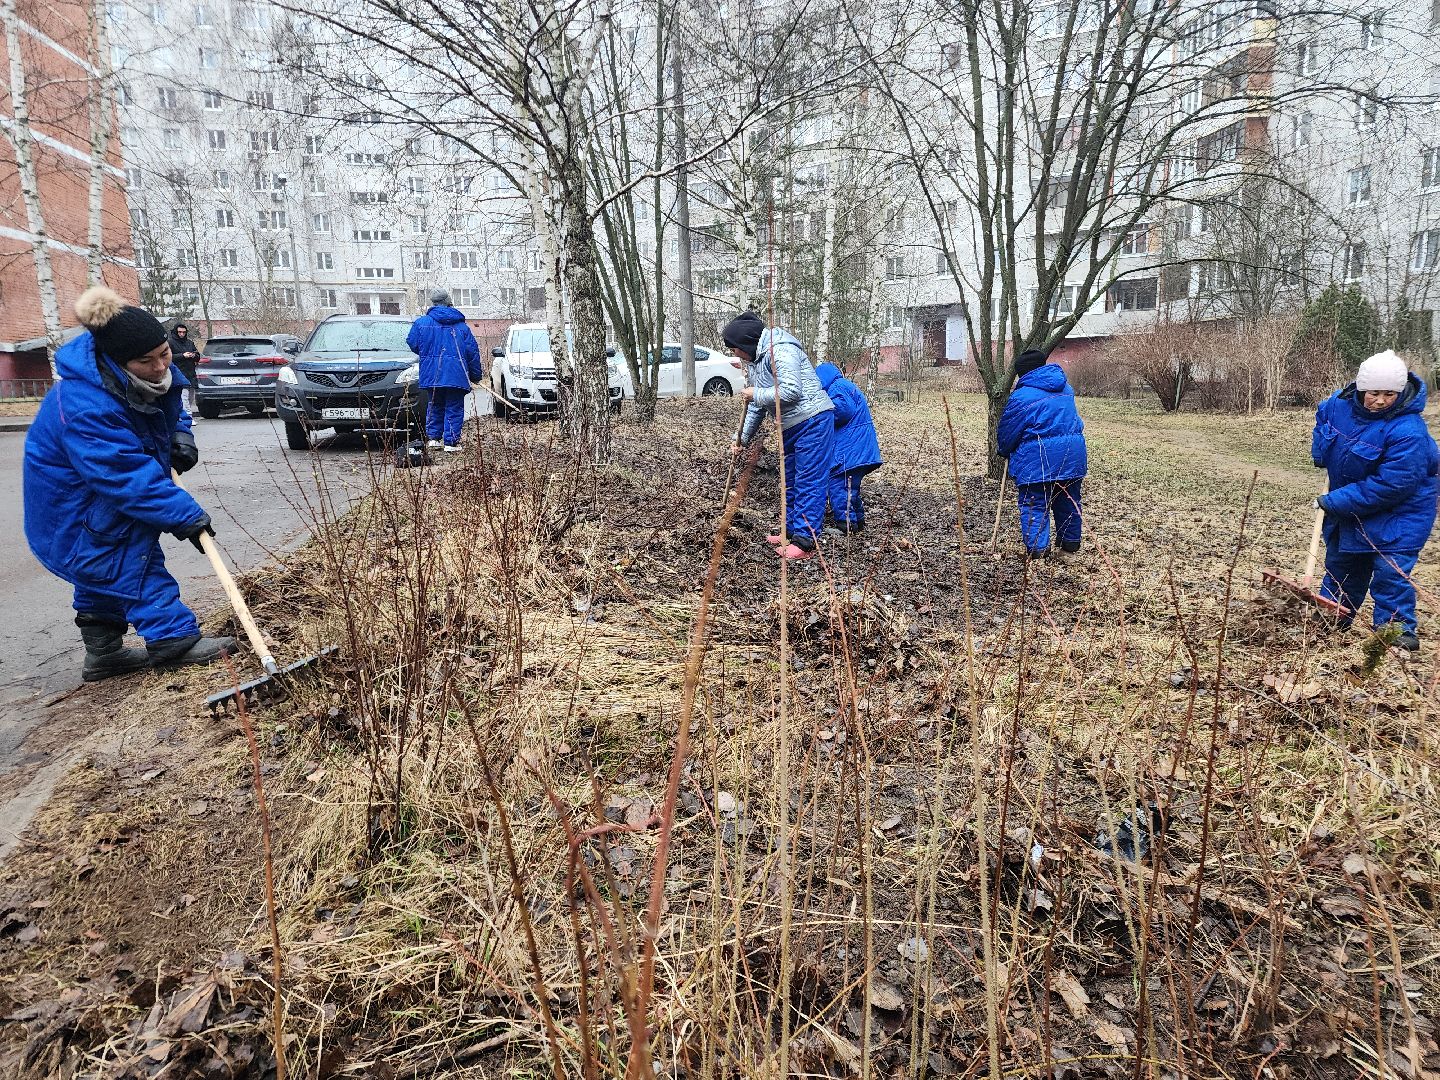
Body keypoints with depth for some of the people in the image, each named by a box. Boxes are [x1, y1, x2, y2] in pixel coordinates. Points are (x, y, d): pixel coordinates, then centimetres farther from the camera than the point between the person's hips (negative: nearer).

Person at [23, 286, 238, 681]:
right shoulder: (85, 407, -39)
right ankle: (171, 640, -14)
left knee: (107, 564, 16)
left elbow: (172, 405, 11)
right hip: (75, 498, -9)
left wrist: (180, 435, -9)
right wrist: (185, 514, -39)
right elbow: (130, 477, -40)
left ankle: (102, 651, 28)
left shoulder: (156, 373, -12)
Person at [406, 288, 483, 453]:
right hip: (456, 375, -1)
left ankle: (433, 438, 13)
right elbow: (473, 351, 6)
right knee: (454, 409, 3)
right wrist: (476, 374, 15)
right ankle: (451, 443, -1)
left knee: (435, 406, 18)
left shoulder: (421, 322, 3)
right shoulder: (461, 325, 5)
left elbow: (413, 344, 6)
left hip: (432, 375, 1)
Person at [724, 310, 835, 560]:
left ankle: (805, 541, -9)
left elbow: (791, 391, -28)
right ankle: (791, 531, 28)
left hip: (813, 420, -11)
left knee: (809, 482, -9)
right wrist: (743, 439, 19)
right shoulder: (755, 359, 13)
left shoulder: (780, 350, -19)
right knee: (790, 481, 17)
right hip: (790, 427, 11)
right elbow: (757, 407, 20)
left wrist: (756, 394, -16)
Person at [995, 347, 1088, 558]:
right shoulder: (1065, 388, 12)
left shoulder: (1021, 397, -10)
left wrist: (1004, 451, 16)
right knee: (1068, 500, 19)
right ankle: (1071, 541, 30)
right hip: (1072, 455, 6)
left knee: (1034, 503, 2)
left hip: (1038, 459, -6)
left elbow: (1006, 433, -4)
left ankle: (1037, 547, -4)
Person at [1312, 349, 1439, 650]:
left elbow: (1390, 486, -33)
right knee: (1340, 564, 18)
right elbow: (1322, 416, 15)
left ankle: (1398, 630, 6)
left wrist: (1333, 501, -28)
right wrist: (1322, 455, 2)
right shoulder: (1339, 404, -13)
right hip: (1346, 509, 7)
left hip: (1397, 511, -7)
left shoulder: (1408, 431, -32)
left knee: (1390, 572, -11)